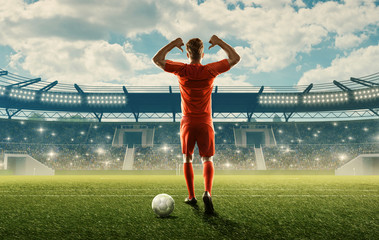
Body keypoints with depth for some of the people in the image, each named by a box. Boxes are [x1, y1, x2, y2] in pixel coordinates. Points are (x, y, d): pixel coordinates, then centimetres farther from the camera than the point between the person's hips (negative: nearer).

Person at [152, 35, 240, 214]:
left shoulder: (181, 70, -5)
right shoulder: (210, 70, -4)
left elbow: (157, 59, 4)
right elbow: (235, 58, 5)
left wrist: (173, 44, 7)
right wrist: (219, 42, 8)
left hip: (187, 122, 1)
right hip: (205, 122, 0)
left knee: (187, 160, 14)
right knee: (207, 160, 1)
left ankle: (191, 196, 18)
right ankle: (207, 192, -22)